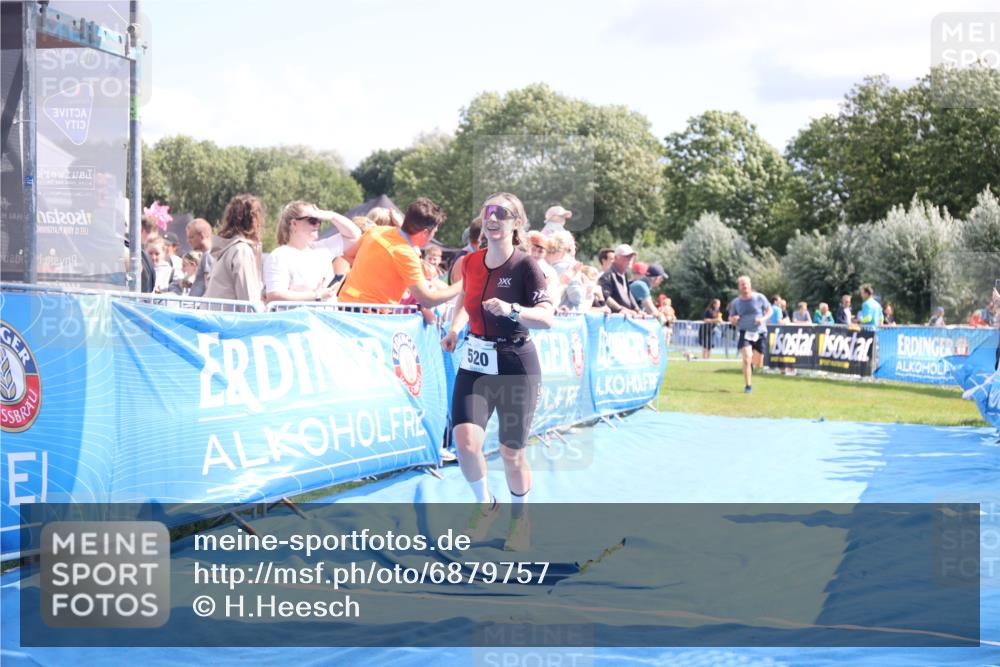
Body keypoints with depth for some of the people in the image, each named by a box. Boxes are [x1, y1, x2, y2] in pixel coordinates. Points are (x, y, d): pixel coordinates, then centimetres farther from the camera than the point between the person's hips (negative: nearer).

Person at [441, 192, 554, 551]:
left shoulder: (526, 265, -11)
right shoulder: (471, 262, 4)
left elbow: (547, 318, -21)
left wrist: (511, 310, -36)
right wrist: (455, 328, 7)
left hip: (516, 366, -4)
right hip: (475, 363, 4)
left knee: (512, 453, 3)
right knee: (466, 441, -14)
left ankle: (520, 517, 31)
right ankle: (485, 504, 14)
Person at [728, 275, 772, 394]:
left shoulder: (759, 298, -2)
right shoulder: (735, 302, 2)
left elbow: (770, 310, 7)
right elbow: (731, 319, 11)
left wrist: (763, 318, -13)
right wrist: (733, 320, -14)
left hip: (760, 333, 1)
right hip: (745, 333, -1)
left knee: (758, 364, 7)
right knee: (746, 359, -18)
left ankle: (752, 362, 45)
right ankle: (748, 386, -9)